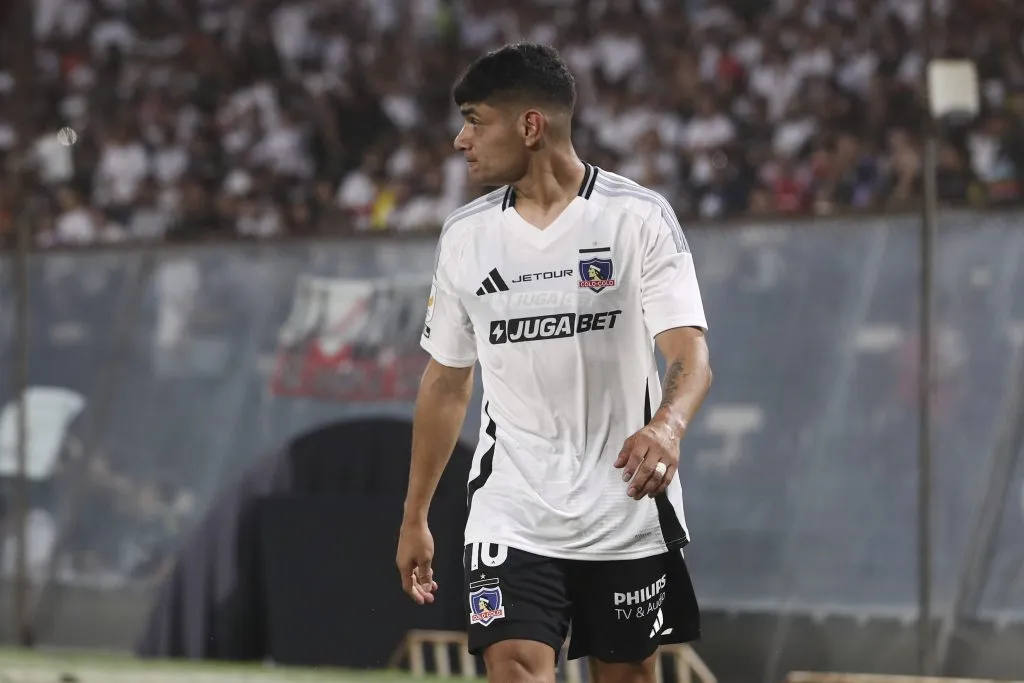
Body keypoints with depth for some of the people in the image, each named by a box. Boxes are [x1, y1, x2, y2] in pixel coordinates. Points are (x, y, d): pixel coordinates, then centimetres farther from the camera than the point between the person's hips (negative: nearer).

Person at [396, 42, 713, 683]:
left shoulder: (640, 216, -7)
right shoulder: (464, 235, 6)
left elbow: (691, 356, -15)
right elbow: (446, 383, 16)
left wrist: (667, 425, -37)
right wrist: (415, 517, 16)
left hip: (626, 509, -2)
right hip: (511, 516, 2)